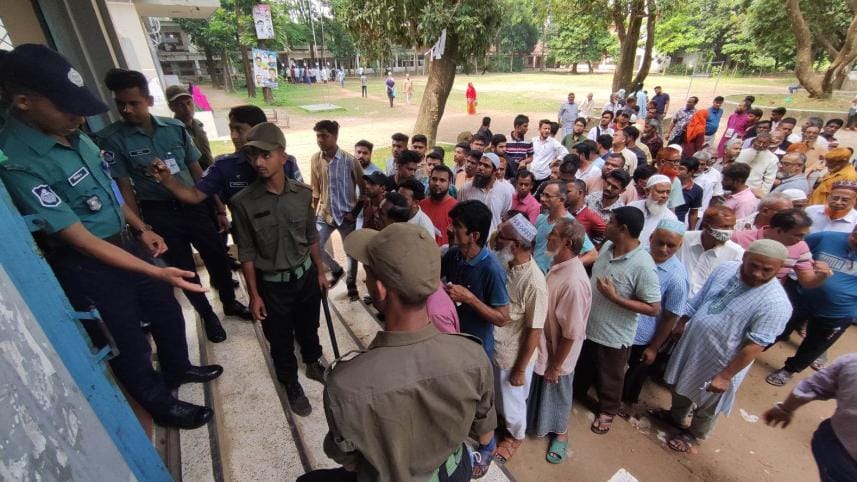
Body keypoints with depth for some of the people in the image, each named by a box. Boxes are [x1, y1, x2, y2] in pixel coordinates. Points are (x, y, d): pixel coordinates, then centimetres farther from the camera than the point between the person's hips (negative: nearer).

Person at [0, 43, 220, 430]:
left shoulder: (72, 134, -2)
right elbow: (81, 240, -27)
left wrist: (141, 229, 8)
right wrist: (158, 272, -31)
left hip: (127, 243, 8)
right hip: (88, 268, -8)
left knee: (167, 312, 24)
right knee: (130, 346, 12)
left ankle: (178, 369, 51)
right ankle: (162, 406, 37)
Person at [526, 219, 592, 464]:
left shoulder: (574, 282, -35)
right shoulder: (558, 265, -7)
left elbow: (571, 333, -27)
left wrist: (556, 366, -16)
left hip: (559, 351, -7)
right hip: (545, 344, 8)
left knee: (557, 392, 18)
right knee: (540, 388, 27)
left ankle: (560, 434, 46)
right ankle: (541, 422, 54)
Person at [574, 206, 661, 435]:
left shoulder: (642, 265, -28)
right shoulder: (607, 246, -7)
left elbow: (654, 308, -23)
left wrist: (614, 297, -29)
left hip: (613, 335, -6)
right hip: (588, 324, 6)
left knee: (609, 377, 20)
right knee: (581, 367, 28)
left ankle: (607, 410, 47)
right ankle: (576, 393, 55)